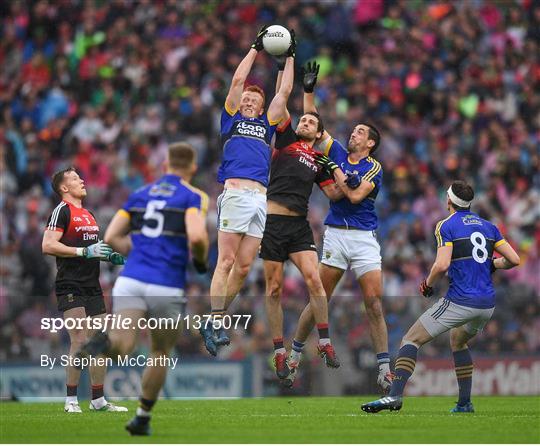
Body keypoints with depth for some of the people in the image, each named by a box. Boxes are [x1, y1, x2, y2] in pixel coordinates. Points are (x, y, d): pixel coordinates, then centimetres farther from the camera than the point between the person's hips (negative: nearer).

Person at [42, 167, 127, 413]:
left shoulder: (88, 215, 20)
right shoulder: (62, 211, -7)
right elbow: (48, 245, -17)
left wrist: (111, 256, 12)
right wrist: (85, 251, -19)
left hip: (92, 287, 8)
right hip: (71, 288, -8)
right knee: (79, 342, -12)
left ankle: (98, 400, 13)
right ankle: (71, 400, -5)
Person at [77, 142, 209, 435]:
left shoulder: (139, 195, 18)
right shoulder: (194, 197, 2)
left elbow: (112, 237, 14)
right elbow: (196, 236, -16)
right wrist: (201, 260, 5)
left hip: (131, 280, 2)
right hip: (167, 288, -2)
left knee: (122, 347, -16)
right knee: (160, 355, 19)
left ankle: (104, 343, -49)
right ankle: (142, 419, 27)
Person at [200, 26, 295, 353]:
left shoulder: (266, 124, 26)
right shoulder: (232, 118, 18)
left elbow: (285, 92, 25)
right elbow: (238, 80, 13)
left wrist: (290, 56, 27)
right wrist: (256, 48, 19)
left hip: (261, 200, 4)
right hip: (235, 194, -4)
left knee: (244, 267, 1)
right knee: (226, 261, -10)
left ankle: (216, 320, 10)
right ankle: (215, 324, -12)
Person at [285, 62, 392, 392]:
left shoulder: (374, 168, -1)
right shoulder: (337, 153, 10)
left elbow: (355, 195, -14)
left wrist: (333, 168, -8)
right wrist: (309, 89, 7)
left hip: (364, 237, -2)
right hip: (335, 235, 2)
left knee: (375, 302, -7)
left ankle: (385, 369, -5)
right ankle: (295, 354, 14)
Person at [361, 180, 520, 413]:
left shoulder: (446, 226, -4)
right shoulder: (488, 226, 13)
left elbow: (442, 265, -17)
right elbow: (514, 259, 9)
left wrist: (428, 284, 1)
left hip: (460, 302, -7)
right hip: (487, 305, 7)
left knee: (411, 340, -1)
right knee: (458, 340, 33)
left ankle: (395, 395, -19)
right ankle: (464, 403, 27)